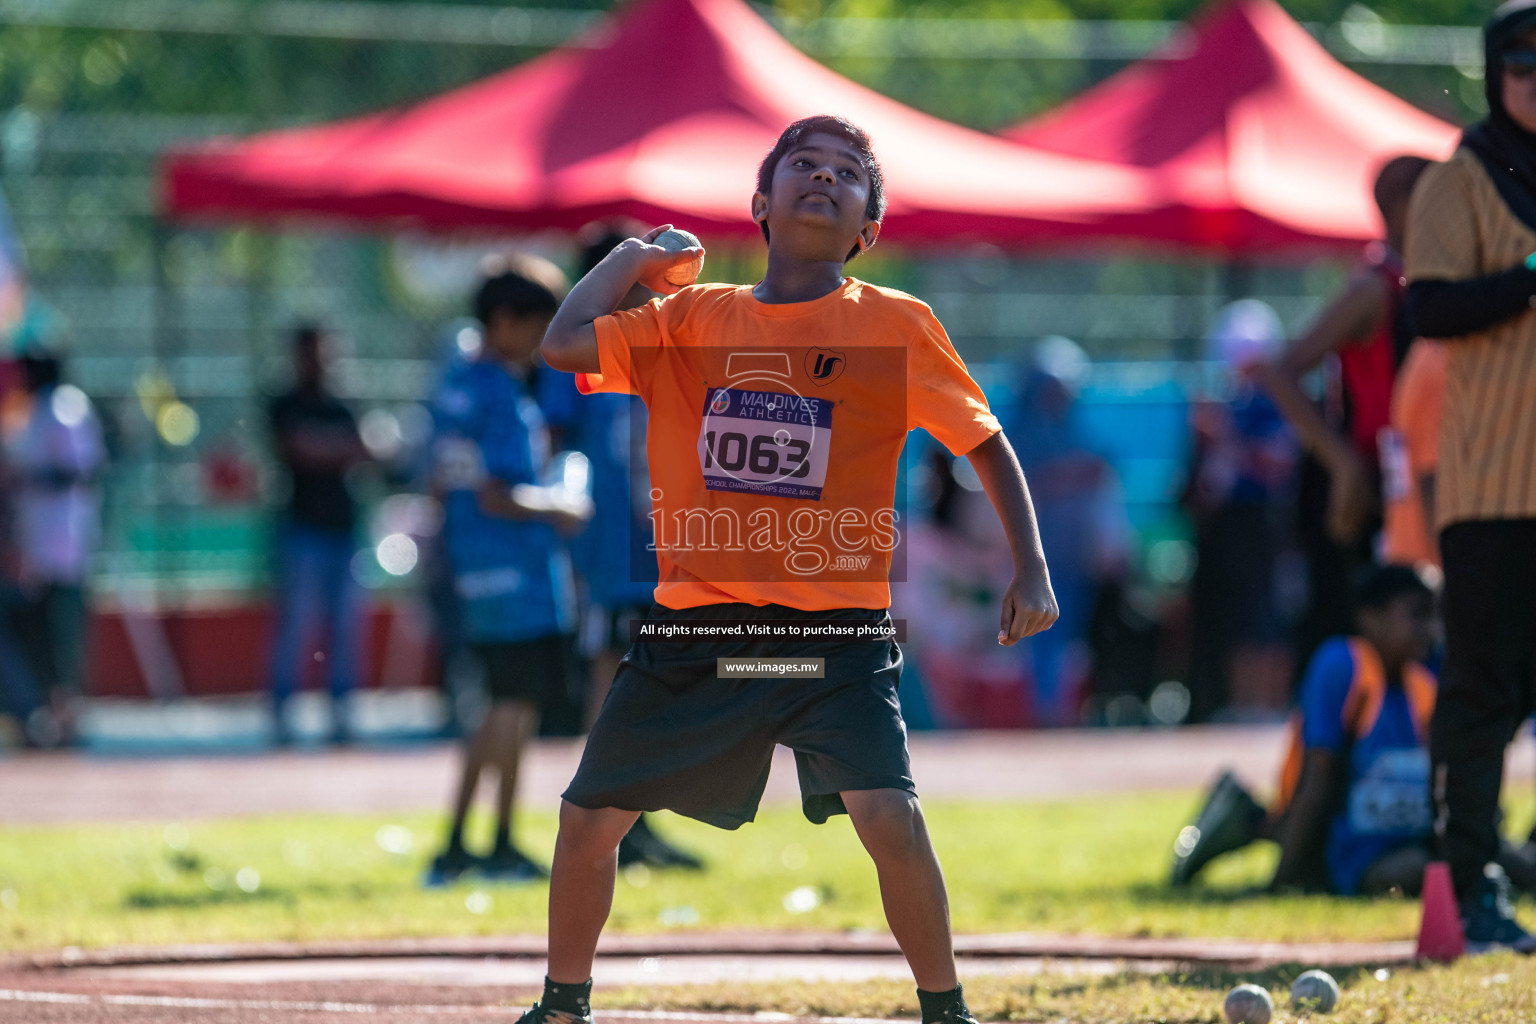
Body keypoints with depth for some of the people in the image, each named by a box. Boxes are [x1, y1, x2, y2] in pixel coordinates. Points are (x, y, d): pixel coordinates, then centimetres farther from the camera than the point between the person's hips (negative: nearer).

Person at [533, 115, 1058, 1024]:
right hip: (697, 623, 3)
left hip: (835, 632, -3)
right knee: (589, 819, 5)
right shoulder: (693, 318, 7)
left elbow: (987, 443, 7)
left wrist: (1032, 571, -1)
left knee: (889, 818, -21)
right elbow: (566, 345, -5)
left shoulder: (896, 326, 1)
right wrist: (634, 257, 6)